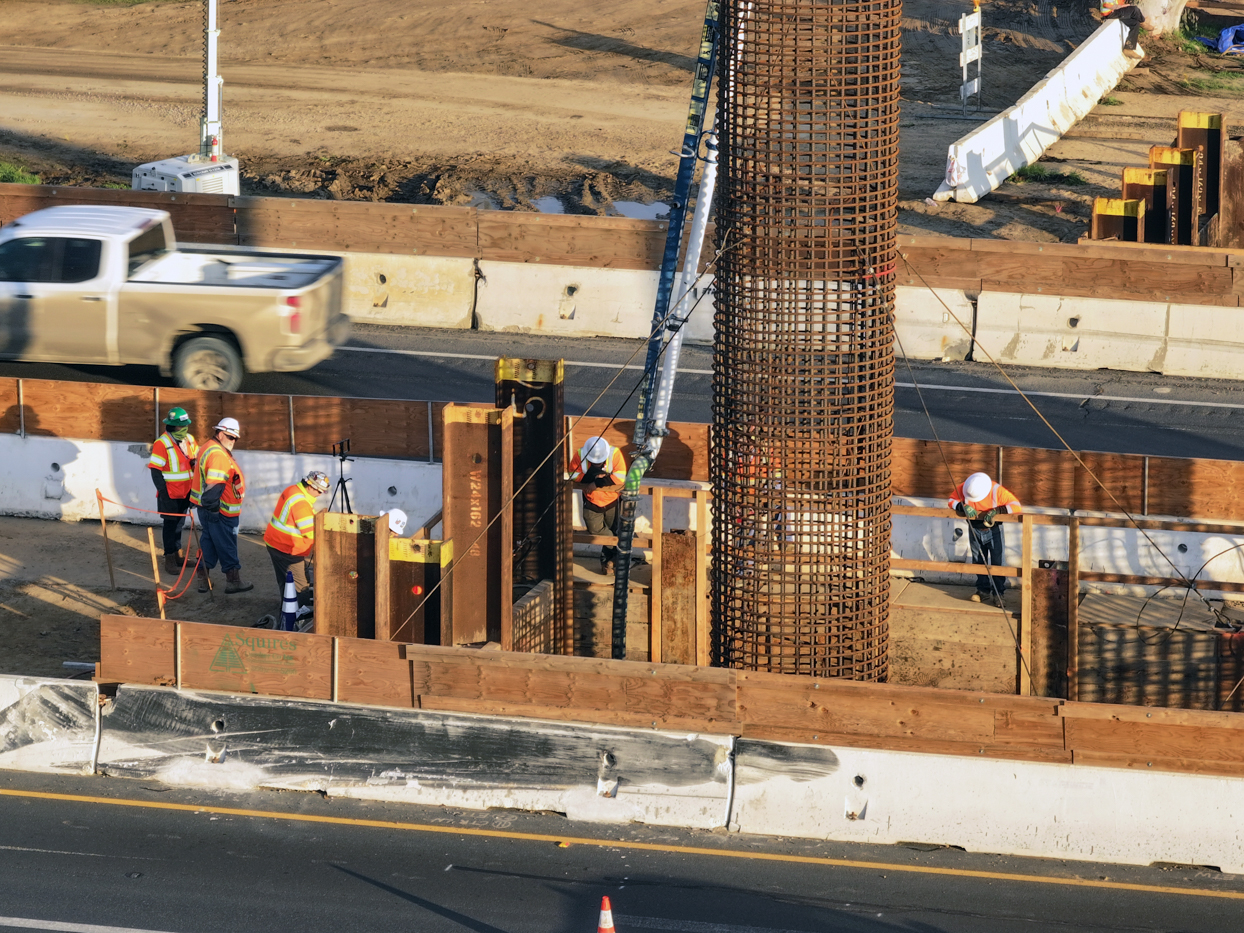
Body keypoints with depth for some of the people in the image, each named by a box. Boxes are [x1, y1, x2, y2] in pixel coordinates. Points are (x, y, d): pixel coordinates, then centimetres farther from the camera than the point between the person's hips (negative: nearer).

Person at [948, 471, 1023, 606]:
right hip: (975, 529, 3)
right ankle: (983, 591, 21)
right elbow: (952, 500, -8)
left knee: (996, 562, -5)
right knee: (978, 561, 9)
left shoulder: (997, 491, -29)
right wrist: (963, 507, -30)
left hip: (993, 530, -3)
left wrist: (996, 510, -39)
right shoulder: (963, 488, -21)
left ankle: (998, 594, 3)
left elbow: (1016, 506, -28)